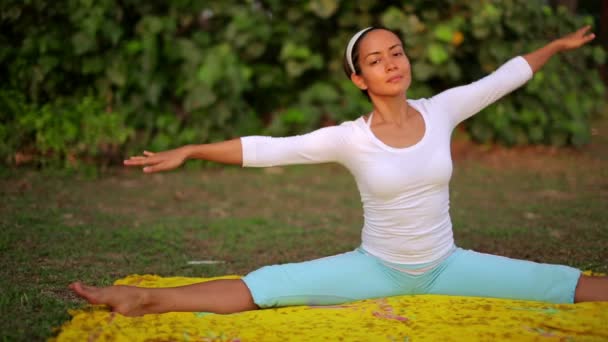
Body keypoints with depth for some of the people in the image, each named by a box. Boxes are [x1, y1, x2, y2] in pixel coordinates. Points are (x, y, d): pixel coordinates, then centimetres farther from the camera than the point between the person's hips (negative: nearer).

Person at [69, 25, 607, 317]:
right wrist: (189, 151, -23)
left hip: (446, 265, 3)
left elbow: (505, 77, 6)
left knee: (556, 282, -5)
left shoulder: (441, 111, -7)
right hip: (376, 268, -2)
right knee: (270, 285, -18)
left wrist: (559, 44, 15)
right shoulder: (351, 138, -14)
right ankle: (147, 301, -23)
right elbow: (268, 149, -18)